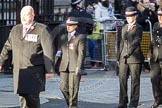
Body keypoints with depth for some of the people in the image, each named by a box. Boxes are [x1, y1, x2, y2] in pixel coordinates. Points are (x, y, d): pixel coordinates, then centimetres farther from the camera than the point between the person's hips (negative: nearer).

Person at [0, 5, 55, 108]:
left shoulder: (41, 30, -5)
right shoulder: (16, 29, 11)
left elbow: (48, 50, -9)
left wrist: (50, 70, -13)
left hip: (35, 71, -5)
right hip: (19, 71, 5)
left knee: (32, 96, -12)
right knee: (23, 96, 3)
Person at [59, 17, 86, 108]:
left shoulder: (80, 37, -2)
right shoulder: (63, 37, 16)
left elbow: (82, 53, -8)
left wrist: (78, 67, -16)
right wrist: (58, 66, 14)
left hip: (75, 66, -5)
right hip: (64, 66, 5)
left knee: (73, 89, -6)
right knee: (63, 88, -1)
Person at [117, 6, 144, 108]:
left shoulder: (138, 28, -5)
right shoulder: (124, 28, 16)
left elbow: (136, 41, -18)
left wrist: (129, 53, -30)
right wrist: (119, 57, 14)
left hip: (135, 58, -6)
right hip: (123, 58, 6)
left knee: (135, 81, 0)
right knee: (122, 80, 3)